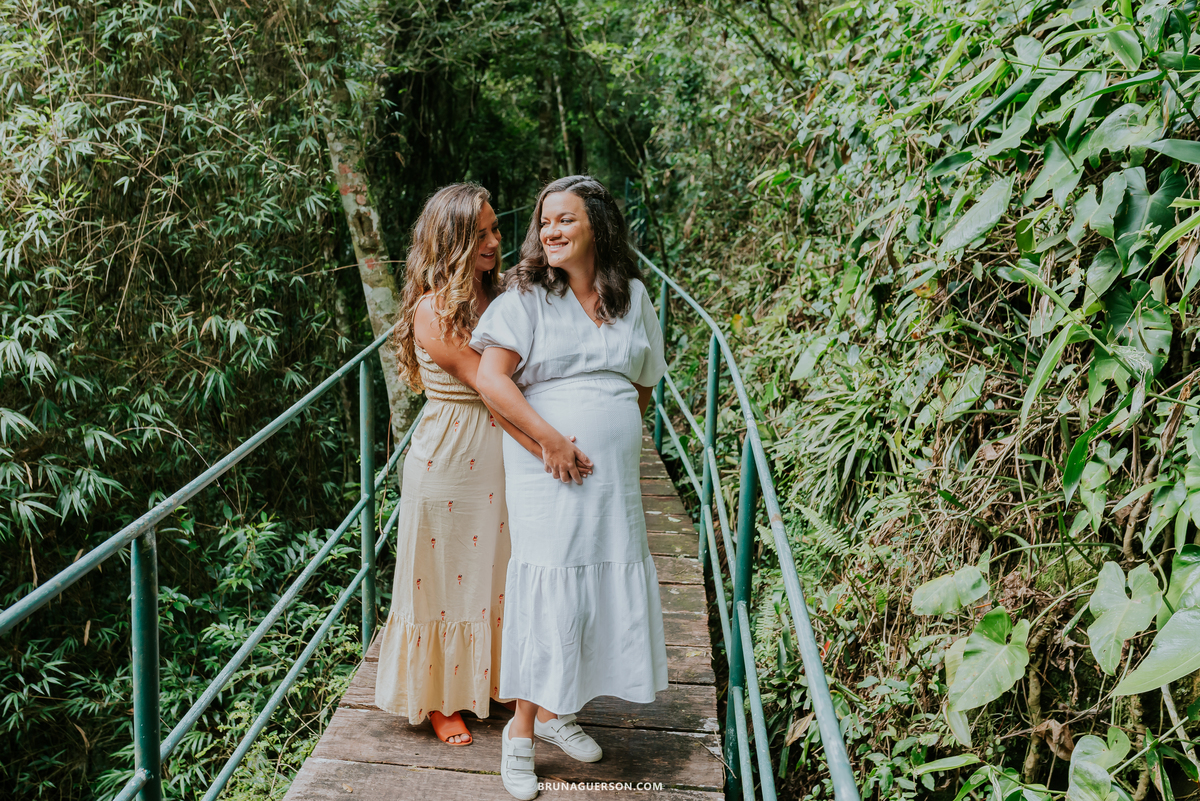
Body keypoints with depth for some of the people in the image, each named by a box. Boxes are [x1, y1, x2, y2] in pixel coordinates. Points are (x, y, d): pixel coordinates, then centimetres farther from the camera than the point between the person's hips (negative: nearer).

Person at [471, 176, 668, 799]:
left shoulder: (633, 297, 10)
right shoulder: (526, 297, -4)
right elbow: (491, 378, -13)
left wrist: (617, 434, 9)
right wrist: (551, 439, -18)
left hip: (615, 474, 5)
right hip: (549, 471, -5)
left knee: (611, 588, 10)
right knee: (548, 589, -4)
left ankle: (556, 711, 30)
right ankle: (521, 731, 15)